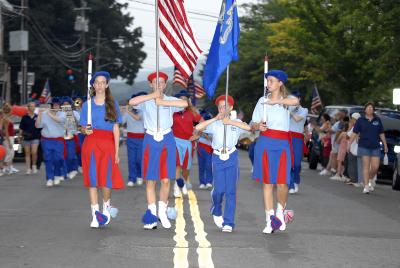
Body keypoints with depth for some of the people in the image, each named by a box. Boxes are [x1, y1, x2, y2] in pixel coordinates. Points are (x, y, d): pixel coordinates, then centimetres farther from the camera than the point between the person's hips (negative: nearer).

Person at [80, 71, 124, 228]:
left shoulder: (113, 104, 10)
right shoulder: (87, 104, 11)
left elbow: (116, 129, 7)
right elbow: (83, 127, 12)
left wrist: (117, 151, 1)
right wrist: (85, 130, -13)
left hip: (108, 144, -1)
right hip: (91, 143, 1)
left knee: (106, 180, -6)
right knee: (92, 179, -4)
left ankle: (106, 206, 21)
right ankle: (95, 214, 0)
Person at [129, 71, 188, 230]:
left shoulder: (170, 100, 7)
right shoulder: (146, 101, 5)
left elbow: (185, 104, -14)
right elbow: (131, 102, -16)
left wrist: (162, 102, -15)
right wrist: (152, 96, -16)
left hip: (167, 140, 0)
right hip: (150, 140, 0)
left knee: (166, 180, -4)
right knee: (150, 180, 0)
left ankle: (162, 211, 14)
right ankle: (151, 215, 7)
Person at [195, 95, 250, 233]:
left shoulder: (236, 122, 4)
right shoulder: (214, 124, 4)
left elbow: (248, 127, -16)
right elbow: (198, 128, -11)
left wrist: (230, 121, -20)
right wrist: (216, 118, -14)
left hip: (232, 157, 0)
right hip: (218, 158, 0)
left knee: (230, 190, -4)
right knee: (219, 189, -3)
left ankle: (228, 222, 1)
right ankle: (216, 211, 29)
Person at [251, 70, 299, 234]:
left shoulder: (287, 99, 5)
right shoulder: (262, 100, 12)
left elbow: (295, 101, -21)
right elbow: (253, 124, 11)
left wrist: (275, 101, -19)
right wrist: (258, 126, -11)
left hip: (282, 144, -2)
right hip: (265, 143, 2)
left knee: (282, 183, -7)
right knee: (267, 182, 0)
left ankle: (280, 213, 18)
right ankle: (270, 221, 3)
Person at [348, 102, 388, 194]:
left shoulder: (377, 120, 8)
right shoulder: (360, 120, 1)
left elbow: (381, 134, 12)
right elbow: (355, 133, 1)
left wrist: (385, 145, 11)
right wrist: (349, 144, -5)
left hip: (375, 147, 2)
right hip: (364, 146, -2)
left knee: (375, 167, -2)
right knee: (366, 166, -6)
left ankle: (370, 180, 25)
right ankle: (366, 186, -5)